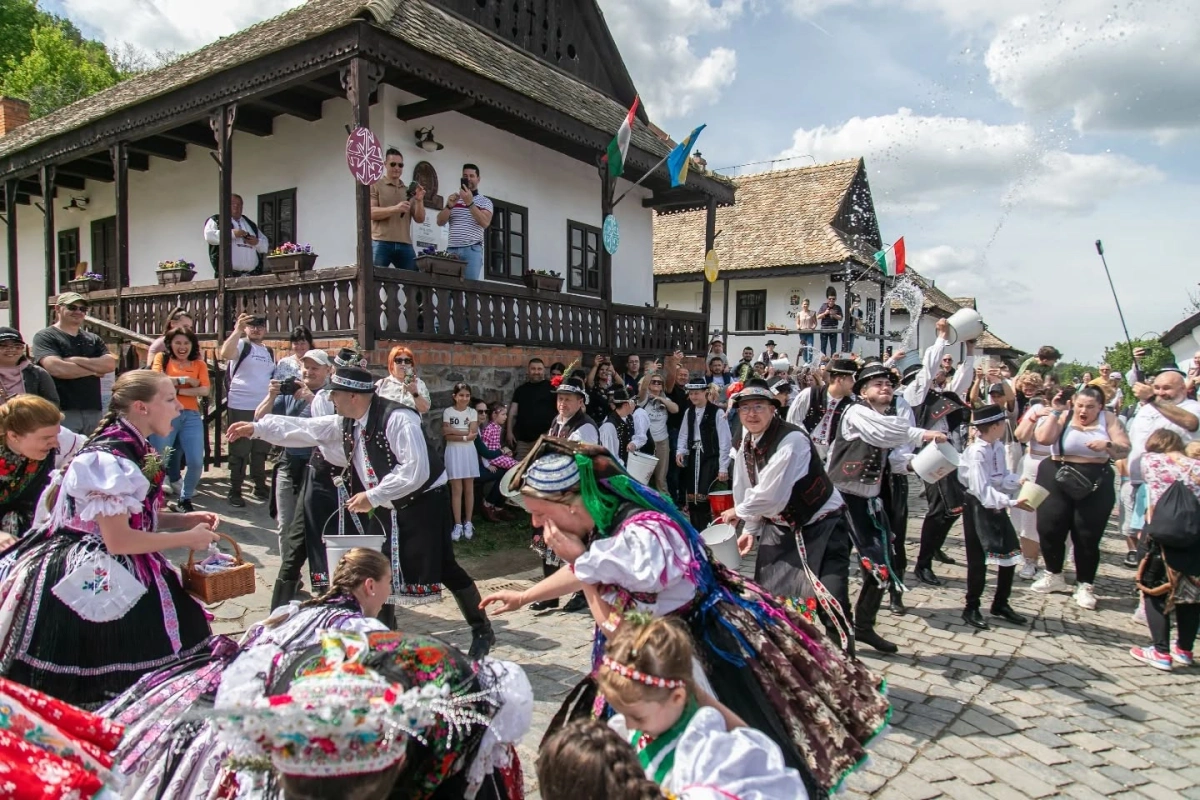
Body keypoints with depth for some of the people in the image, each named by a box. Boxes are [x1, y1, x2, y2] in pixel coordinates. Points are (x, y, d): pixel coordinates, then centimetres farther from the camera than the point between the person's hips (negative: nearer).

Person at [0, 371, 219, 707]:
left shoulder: (133, 449, 6)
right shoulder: (110, 459, -24)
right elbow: (119, 540, -26)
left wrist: (183, 519, 3)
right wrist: (187, 538, -16)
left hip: (112, 578, 10)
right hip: (90, 586, -10)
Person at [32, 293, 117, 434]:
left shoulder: (93, 339, 16)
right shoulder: (45, 337, 0)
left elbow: (110, 364, 1)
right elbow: (55, 368, -16)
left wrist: (76, 360, -10)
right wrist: (94, 370, -5)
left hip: (94, 410, 5)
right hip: (63, 411, -5)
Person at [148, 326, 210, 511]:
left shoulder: (199, 364, 14)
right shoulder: (162, 358, 10)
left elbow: (204, 390, 0)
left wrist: (177, 390, -5)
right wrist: (184, 380, -4)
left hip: (191, 416, 2)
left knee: (196, 462, -5)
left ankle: (185, 499, 18)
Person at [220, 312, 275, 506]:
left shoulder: (269, 352, 16)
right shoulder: (241, 345, -4)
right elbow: (225, 354, -27)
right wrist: (237, 330, -31)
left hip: (264, 408, 6)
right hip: (241, 407, -6)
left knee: (261, 450, 15)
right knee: (239, 451, 0)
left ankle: (260, 487, 26)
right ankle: (235, 491, 8)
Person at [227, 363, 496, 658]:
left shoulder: (398, 418, -25)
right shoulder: (347, 423, 2)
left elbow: (416, 470, -31)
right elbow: (305, 429, 12)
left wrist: (373, 496, -26)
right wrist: (256, 428, 12)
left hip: (424, 503, -8)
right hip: (387, 509, 8)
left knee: (443, 567, -6)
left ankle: (482, 631, 12)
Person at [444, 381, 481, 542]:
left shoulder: (472, 412, 3)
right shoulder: (448, 412, -1)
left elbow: (473, 434, -9)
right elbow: (447, 435, -10)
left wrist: (453, 430, -12)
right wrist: (465, 437, -18)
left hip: (468, 452, 2)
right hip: (453, 452, -1)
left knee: (469, 488, 6)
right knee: (456, 489, 0)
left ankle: (468, 523, 14)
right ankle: (458, 524, 6)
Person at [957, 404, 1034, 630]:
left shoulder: (998, 447, 1)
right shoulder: (976, 452, -23)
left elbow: (1003, 475, 10)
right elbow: (982, 489, -28)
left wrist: (1019, 481, -8)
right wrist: (1011, 502, -34)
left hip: (996, 506, 8)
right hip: (978, 506, -8)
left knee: (1011, 553, 11)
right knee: (978, 559, 1)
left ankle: (1001, 604, 28)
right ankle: (971, 608, 17)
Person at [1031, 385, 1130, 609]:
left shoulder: (1108, 420, 4)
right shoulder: (1063, 417, 3)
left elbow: (1124, 450, -3)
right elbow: (1043, 439, -13)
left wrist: (1107, 445, -22)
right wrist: (1055, 412, -10)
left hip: (1095, 484, -1)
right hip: (1057, 480, 1)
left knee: (1087, 536, 1)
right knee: (1049, 528, 2)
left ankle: (1084, 585, 14)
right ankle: (1054, 575, 23)